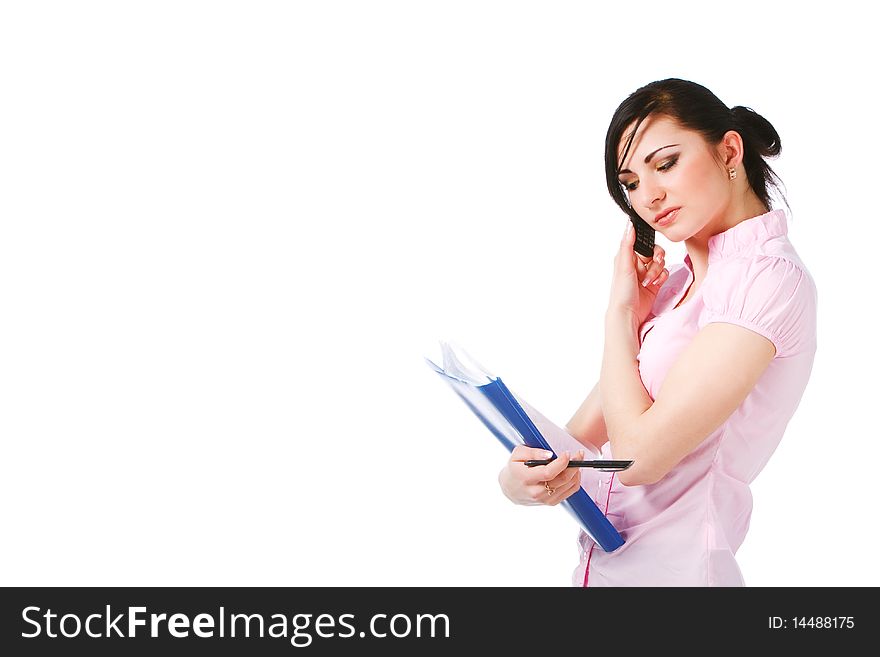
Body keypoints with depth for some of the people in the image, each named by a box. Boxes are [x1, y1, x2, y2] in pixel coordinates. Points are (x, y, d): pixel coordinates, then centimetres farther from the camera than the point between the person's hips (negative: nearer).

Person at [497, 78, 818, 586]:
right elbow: (586, 432, 6)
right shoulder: (677, 280, 9)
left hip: (669, 568, -7)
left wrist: (622, 309, -9)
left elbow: (641, 453, -20)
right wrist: (523, 474, -14)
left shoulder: (770, 277, -16)